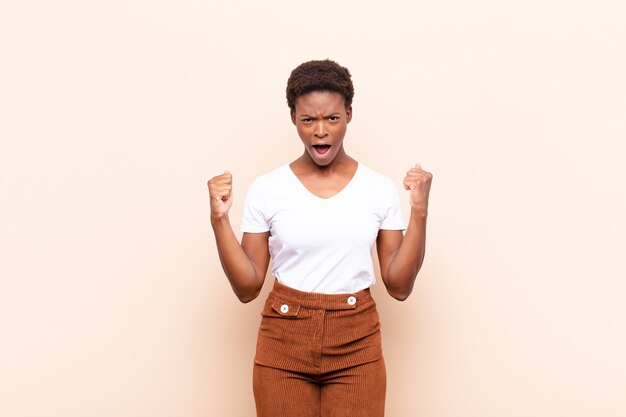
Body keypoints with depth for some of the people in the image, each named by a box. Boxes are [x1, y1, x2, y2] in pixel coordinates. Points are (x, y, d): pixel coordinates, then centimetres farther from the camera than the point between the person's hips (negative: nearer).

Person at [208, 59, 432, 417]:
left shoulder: (380, 189, -1)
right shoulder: (267, 189, -3)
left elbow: (399, 286, -2)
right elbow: (247, 288, -2)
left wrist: (419, 212, -10)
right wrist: (220, 220, -11)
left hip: (357, 346, 1)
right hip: (284, 342, 0)